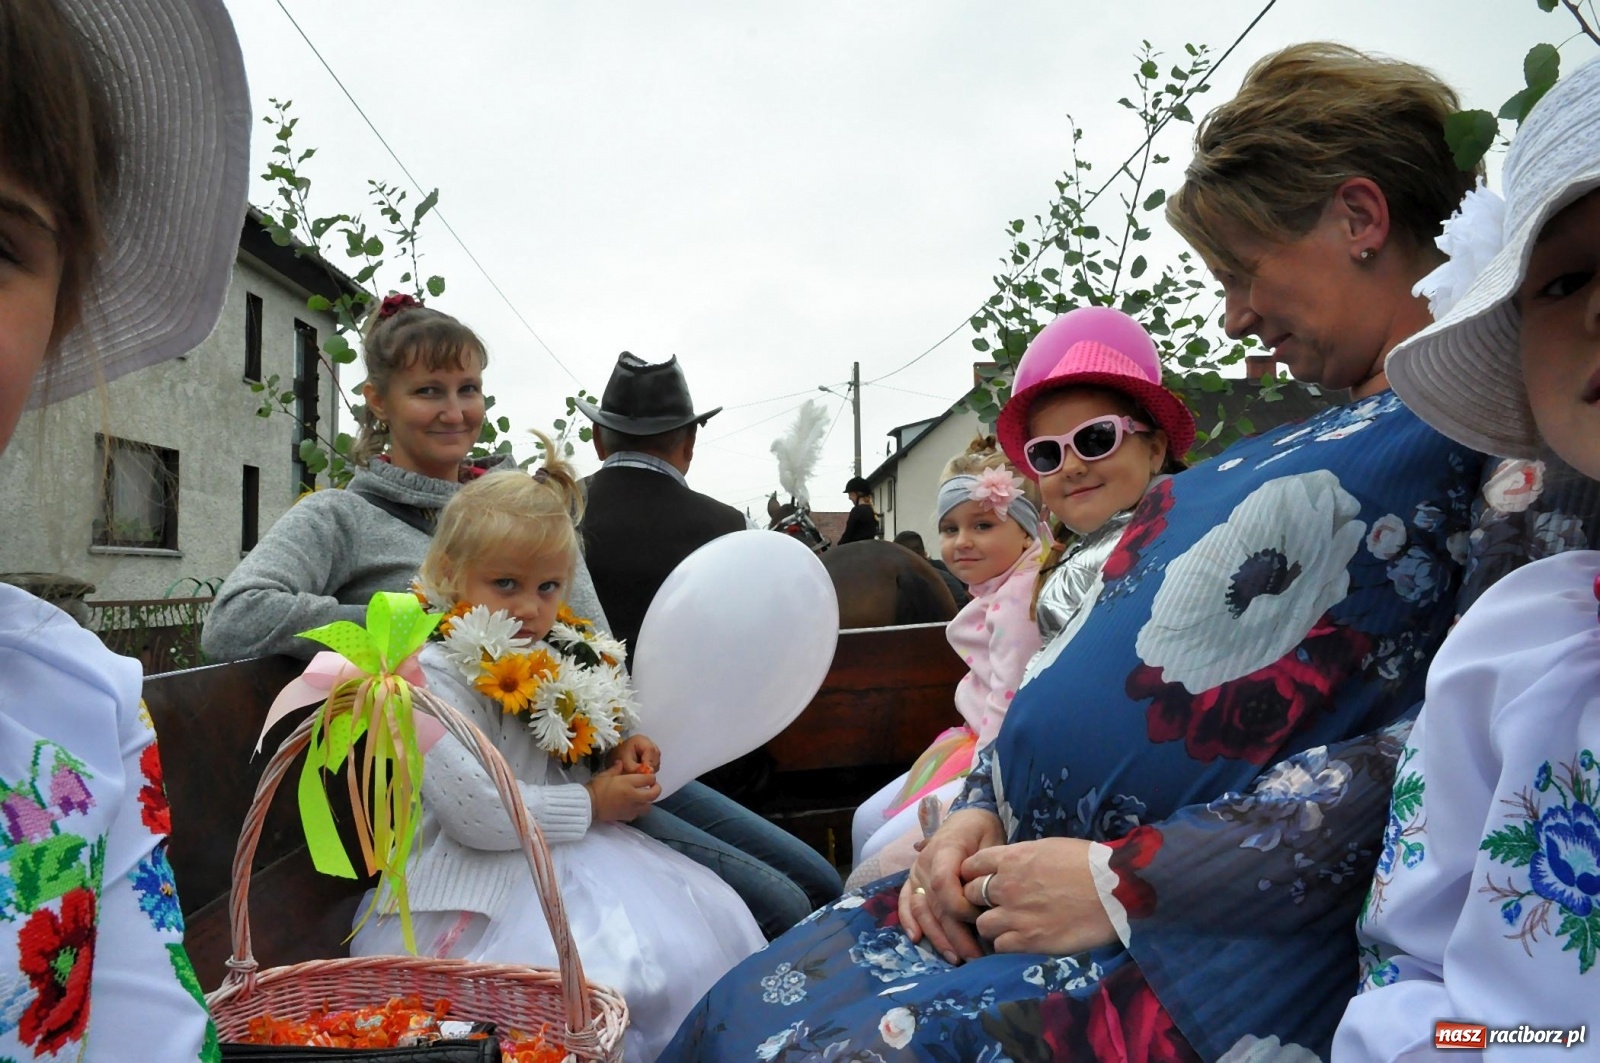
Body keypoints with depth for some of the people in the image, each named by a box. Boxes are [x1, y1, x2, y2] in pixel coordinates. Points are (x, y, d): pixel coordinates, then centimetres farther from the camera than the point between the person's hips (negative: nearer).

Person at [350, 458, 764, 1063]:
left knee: (706, 918, 1)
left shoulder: (548, 660, 9)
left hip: (561, 856, 9)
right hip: (481, 884, -8)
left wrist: (618, 755, 4)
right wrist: (591, 805, -15)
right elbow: (476, 813, -26)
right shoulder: (435, 675, -17)